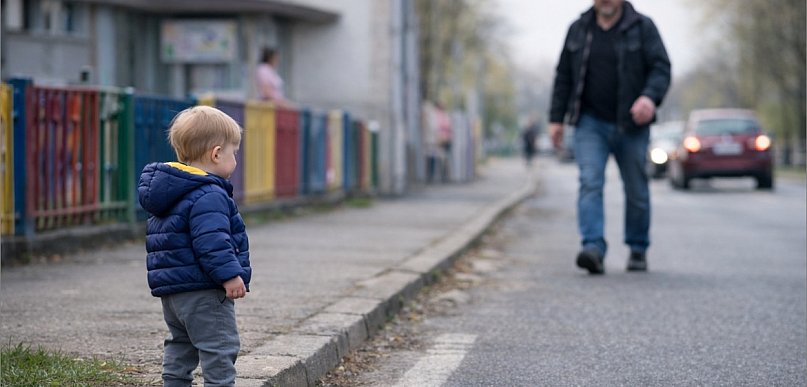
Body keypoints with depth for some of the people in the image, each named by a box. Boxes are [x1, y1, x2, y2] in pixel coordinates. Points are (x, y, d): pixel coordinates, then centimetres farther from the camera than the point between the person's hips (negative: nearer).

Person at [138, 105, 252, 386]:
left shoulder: (168, 192, 15)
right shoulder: (208, 196, -18)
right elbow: (211, 241, -27)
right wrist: (229, 274, -25)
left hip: (171, 290, 10)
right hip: (202, 291, -10)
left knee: (180, 346, 17)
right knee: (219, 349, -6)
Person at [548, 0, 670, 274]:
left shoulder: (642, 27, -1)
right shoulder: (578, 30, 8)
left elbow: (661, 67, -9)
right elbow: (564, 76, 13)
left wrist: (650, 97, -28)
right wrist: (556, 118, 7)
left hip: (631, 126, -1)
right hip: (590, 123, 1)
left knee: (636, 190, 6)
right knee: (590, 182, -15)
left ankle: (638, 250, 22)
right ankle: (593, 249, -24)